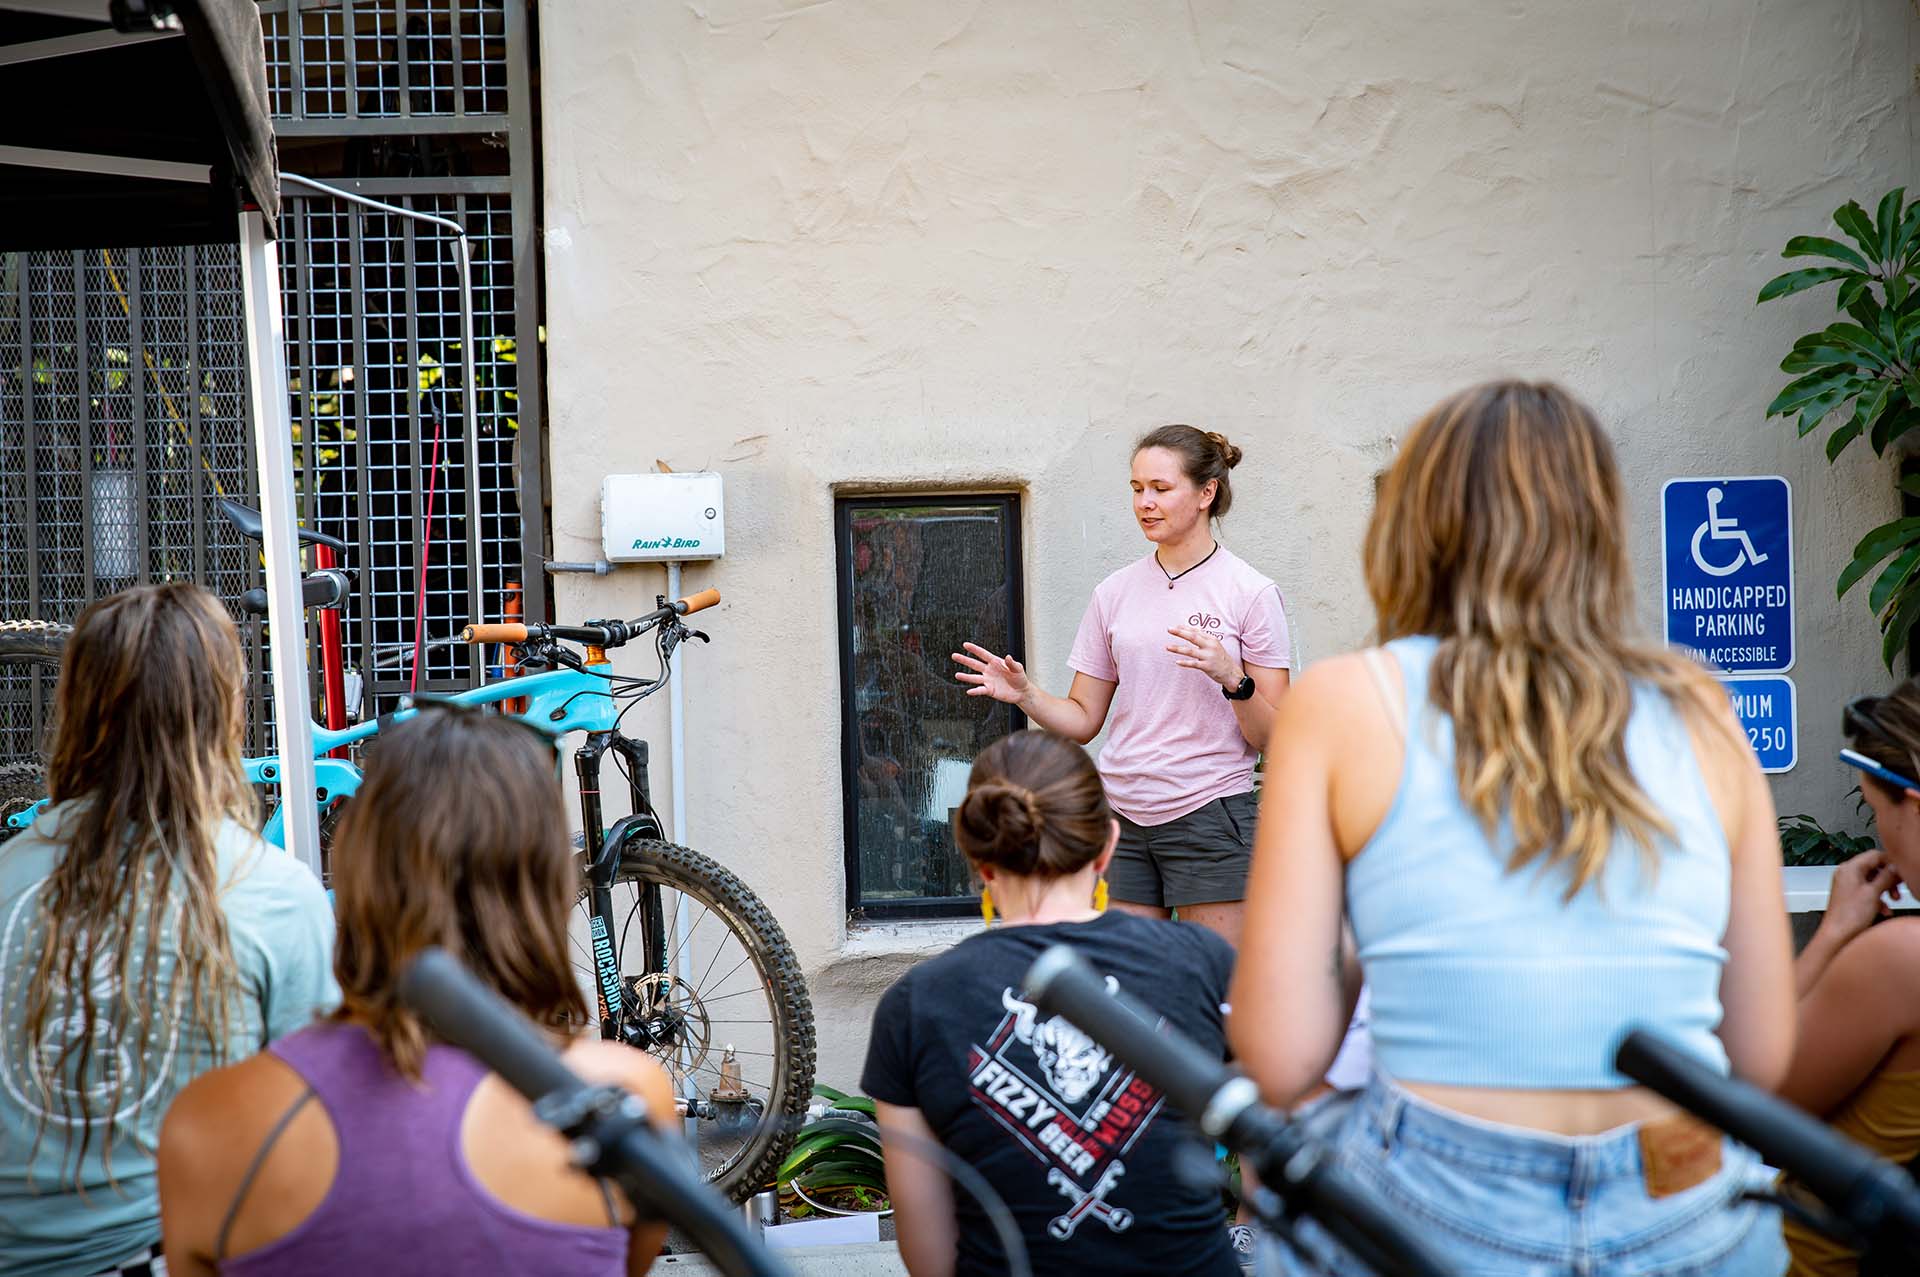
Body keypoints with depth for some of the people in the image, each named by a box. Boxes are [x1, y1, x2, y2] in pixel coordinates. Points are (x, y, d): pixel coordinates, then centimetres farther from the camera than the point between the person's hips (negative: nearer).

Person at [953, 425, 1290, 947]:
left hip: (1209, 812, -4)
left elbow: (1272, 736, -5)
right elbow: (1084, 719, 11)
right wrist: (1026, 695, -7)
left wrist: (1231, 676, -22)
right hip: (1122, 814, 4)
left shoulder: (1250, 592, -3)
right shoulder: (1115, 592, 9)